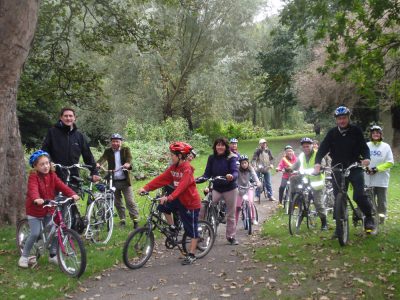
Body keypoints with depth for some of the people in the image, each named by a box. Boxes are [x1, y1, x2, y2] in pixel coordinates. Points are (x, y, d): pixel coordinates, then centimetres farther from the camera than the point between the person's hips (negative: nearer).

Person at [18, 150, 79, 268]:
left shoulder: (52, 175, -2)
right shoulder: (33, 177, -17)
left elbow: (61, 186, -14)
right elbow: (33, 189, -36)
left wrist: (72, 194, -32)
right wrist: (37, 199, -57)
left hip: (49, 210, 5)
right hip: (34, 210, -5)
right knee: (35, 233, -10)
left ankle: (53, 255, 18)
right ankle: (24, 256, 10)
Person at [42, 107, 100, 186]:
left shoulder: (79, 135, 10)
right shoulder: (53, 132, 3)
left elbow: (88, 155, 10)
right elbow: (44, 150, 0)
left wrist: (94, 172, 4)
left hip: (73, 178, 3)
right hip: (56, 176, -2)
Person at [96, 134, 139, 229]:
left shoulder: (125, 150, 3)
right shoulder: (108, 151, 6)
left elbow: (129, 158, -15)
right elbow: (103, 158, -12)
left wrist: (128, 164, -39)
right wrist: (98, 163, -36)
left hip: (124, 181, -2)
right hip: (113, 181, 2)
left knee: (130, 201, -4)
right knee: (117, 202, 11)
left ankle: (135, 220, 1)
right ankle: (122, 220, 23)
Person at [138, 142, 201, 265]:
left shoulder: (187, 169, -22)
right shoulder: (174, 167, 1)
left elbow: (181, 186, -35)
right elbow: (161, 179, -5)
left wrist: (169, 197, -47)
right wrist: (146, 188, -14)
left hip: (191, 202, -8)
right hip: (180, 199, 8)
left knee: (192, 230, 1)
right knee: (163, 206, -5)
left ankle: (191, 255, 14)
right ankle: (172, 227, 13)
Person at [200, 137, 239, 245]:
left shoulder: (231, 158, -9)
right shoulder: (212, 158, 0)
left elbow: (235, 172, -20)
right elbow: (207, 173, -2)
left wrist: (232, 177, -44)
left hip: (230, 189, -2)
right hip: (216, 189, 2)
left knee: (231, 215, 10)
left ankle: (231, 236, 26)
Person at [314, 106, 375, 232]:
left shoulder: (356, 131, 0)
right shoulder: (332, 133, 1)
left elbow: (364, 147, -4)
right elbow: (323, 148, -7)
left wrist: (366, 158, -25)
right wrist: (317, 163, -24)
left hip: (355, 168, -2)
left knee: (359, 195, -16)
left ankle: (369, 218, 8)